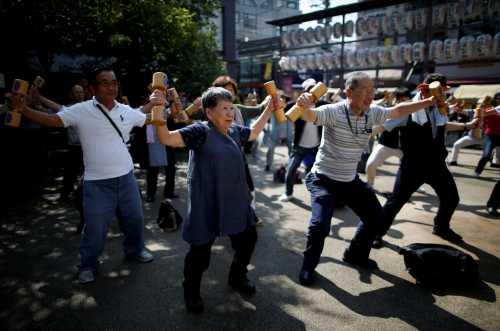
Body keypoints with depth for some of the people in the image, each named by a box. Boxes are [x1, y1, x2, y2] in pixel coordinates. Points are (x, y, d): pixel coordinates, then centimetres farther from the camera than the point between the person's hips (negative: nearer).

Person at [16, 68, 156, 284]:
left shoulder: (126, 111, 3)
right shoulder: (81, 110, -9)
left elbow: (148, 119, 18)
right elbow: (50, 120, -15)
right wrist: (22, 109, -25)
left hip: (126, 178, 4)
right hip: (97, 183, -4)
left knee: (134, 218, 20)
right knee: (95, 228, 8)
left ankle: (134, 251, 45)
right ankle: (88, 265, 33)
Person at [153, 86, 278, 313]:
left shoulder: (235, 131, 7)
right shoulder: (201, 131, -14)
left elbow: (253, 132, 28)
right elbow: (167, 139, -22)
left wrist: (268, 110, 27)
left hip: (235, 203, 8)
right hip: (207, 206, -7)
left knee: (247, 239, 21)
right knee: (200, 250, 3)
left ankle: (237, 277, 47)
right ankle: (191, 291, 32)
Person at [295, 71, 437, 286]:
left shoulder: (373, 113, -2)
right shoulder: (333, 112, -22)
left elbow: (398, 110, 13)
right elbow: (310, 115, -39)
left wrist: (429, 102, 10)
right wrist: (305, 106, -61)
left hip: (351, 180, 7)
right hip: (324, 179, -7)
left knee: (376, 218, 15)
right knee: (320, 225, -20)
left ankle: (355, 255, 38)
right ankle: (308, 266, 8)